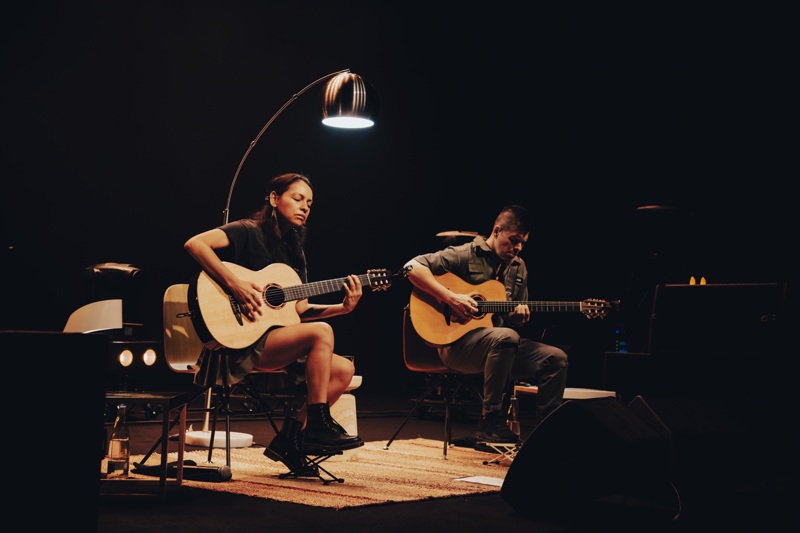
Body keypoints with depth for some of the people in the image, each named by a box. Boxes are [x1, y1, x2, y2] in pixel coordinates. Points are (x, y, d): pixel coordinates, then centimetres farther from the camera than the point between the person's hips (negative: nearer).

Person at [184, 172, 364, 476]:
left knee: (343, 369, -8)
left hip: (276, 336, 8)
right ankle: (319, 425, -18)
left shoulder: (293, 250, 18)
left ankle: (290, 439, -4)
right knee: (320, 333, -27)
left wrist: (343, 307, 0)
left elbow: (300, 310, 14)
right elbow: (194, 244, -20)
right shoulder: (249, 232, -5)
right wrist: (234, 284, -27)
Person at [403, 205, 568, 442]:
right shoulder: (466, 254, -5)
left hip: (501, 345, 7)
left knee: (556, 358, -12)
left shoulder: (518, 268, 15)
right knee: (506, 338, -37)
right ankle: (490, 421, -24)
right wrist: (450, 298, -22)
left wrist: (519, 316, -4)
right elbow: (413, 267, -15)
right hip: (456, 341, -7)